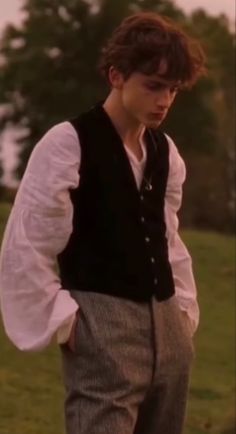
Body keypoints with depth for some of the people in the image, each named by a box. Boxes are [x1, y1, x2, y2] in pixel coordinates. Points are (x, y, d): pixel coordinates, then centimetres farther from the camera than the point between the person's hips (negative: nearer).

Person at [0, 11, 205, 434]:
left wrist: (184, 310, 13)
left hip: (166, 326, 7)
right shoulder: (67, 145, -10)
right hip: (102, 328, -7)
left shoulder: (165, 152, 11)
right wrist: (63, 322, -10)